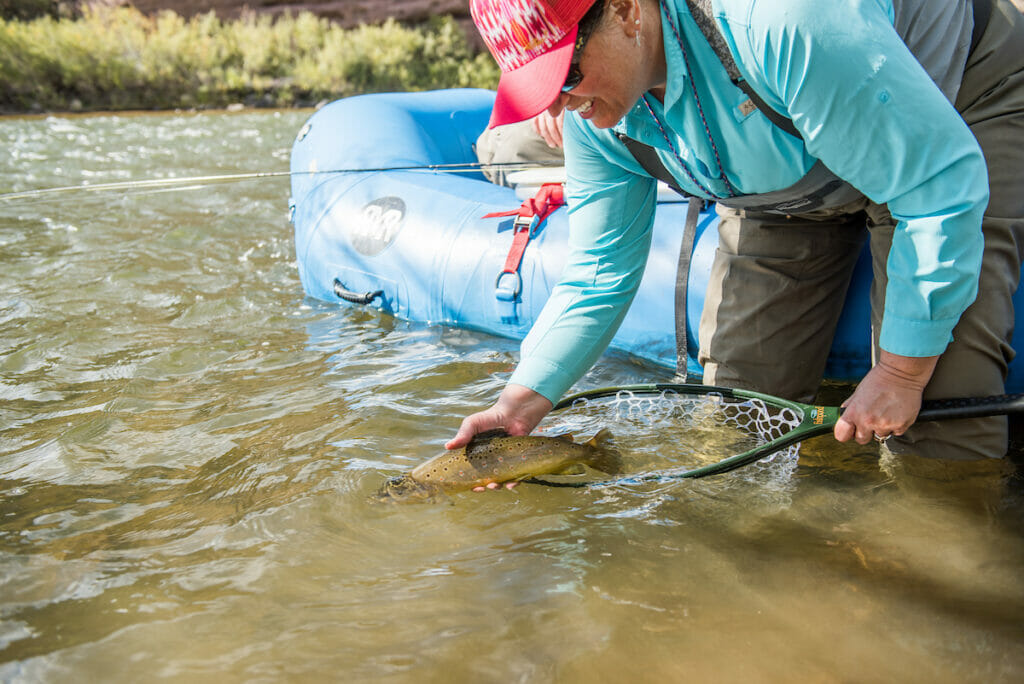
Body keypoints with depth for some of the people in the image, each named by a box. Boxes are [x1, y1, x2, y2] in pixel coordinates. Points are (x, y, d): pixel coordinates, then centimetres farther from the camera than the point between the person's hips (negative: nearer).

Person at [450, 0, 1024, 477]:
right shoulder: (592, 112, -19)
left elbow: (944, 189, -35)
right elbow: (599, 276, -8)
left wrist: (902, 373, -28)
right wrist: (520, 403, -19)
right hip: (795, 173, 6)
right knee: (741, 398, -2)